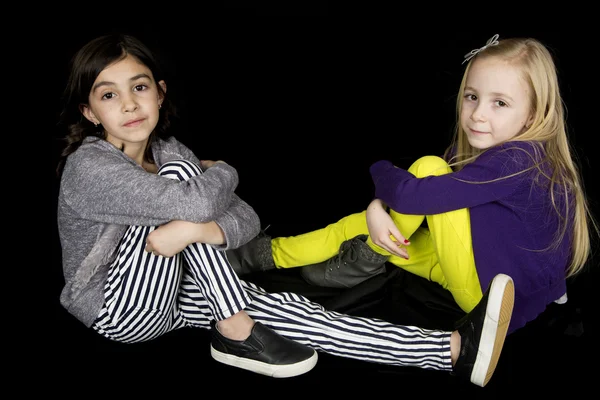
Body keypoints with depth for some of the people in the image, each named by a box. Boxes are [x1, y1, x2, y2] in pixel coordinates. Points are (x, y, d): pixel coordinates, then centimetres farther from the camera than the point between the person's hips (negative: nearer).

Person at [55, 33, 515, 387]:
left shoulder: (165, 151, 2)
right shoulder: (88, 167, -21)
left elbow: (247, 219, -8)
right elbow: (197, 202, -36)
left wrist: (197, 229, -30)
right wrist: (222, 171, -12)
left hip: (167, 294, 6)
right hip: (120, 311, -6)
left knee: (284, 308, -18)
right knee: (180, 170, -25)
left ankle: (455, 349, -26)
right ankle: (234, 333, -22)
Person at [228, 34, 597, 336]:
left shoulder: (517, 161, -28)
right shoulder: (475, 146, 1)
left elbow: (409, 195, -32)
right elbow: (396, 195, 5)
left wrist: (380, 169, -10)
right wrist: (377, 210, -17)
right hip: (484, 276, 9)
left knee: (428, 168, -19)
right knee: (357, 225, 5)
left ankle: (364, 261, -1)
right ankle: (264, 254, 16)